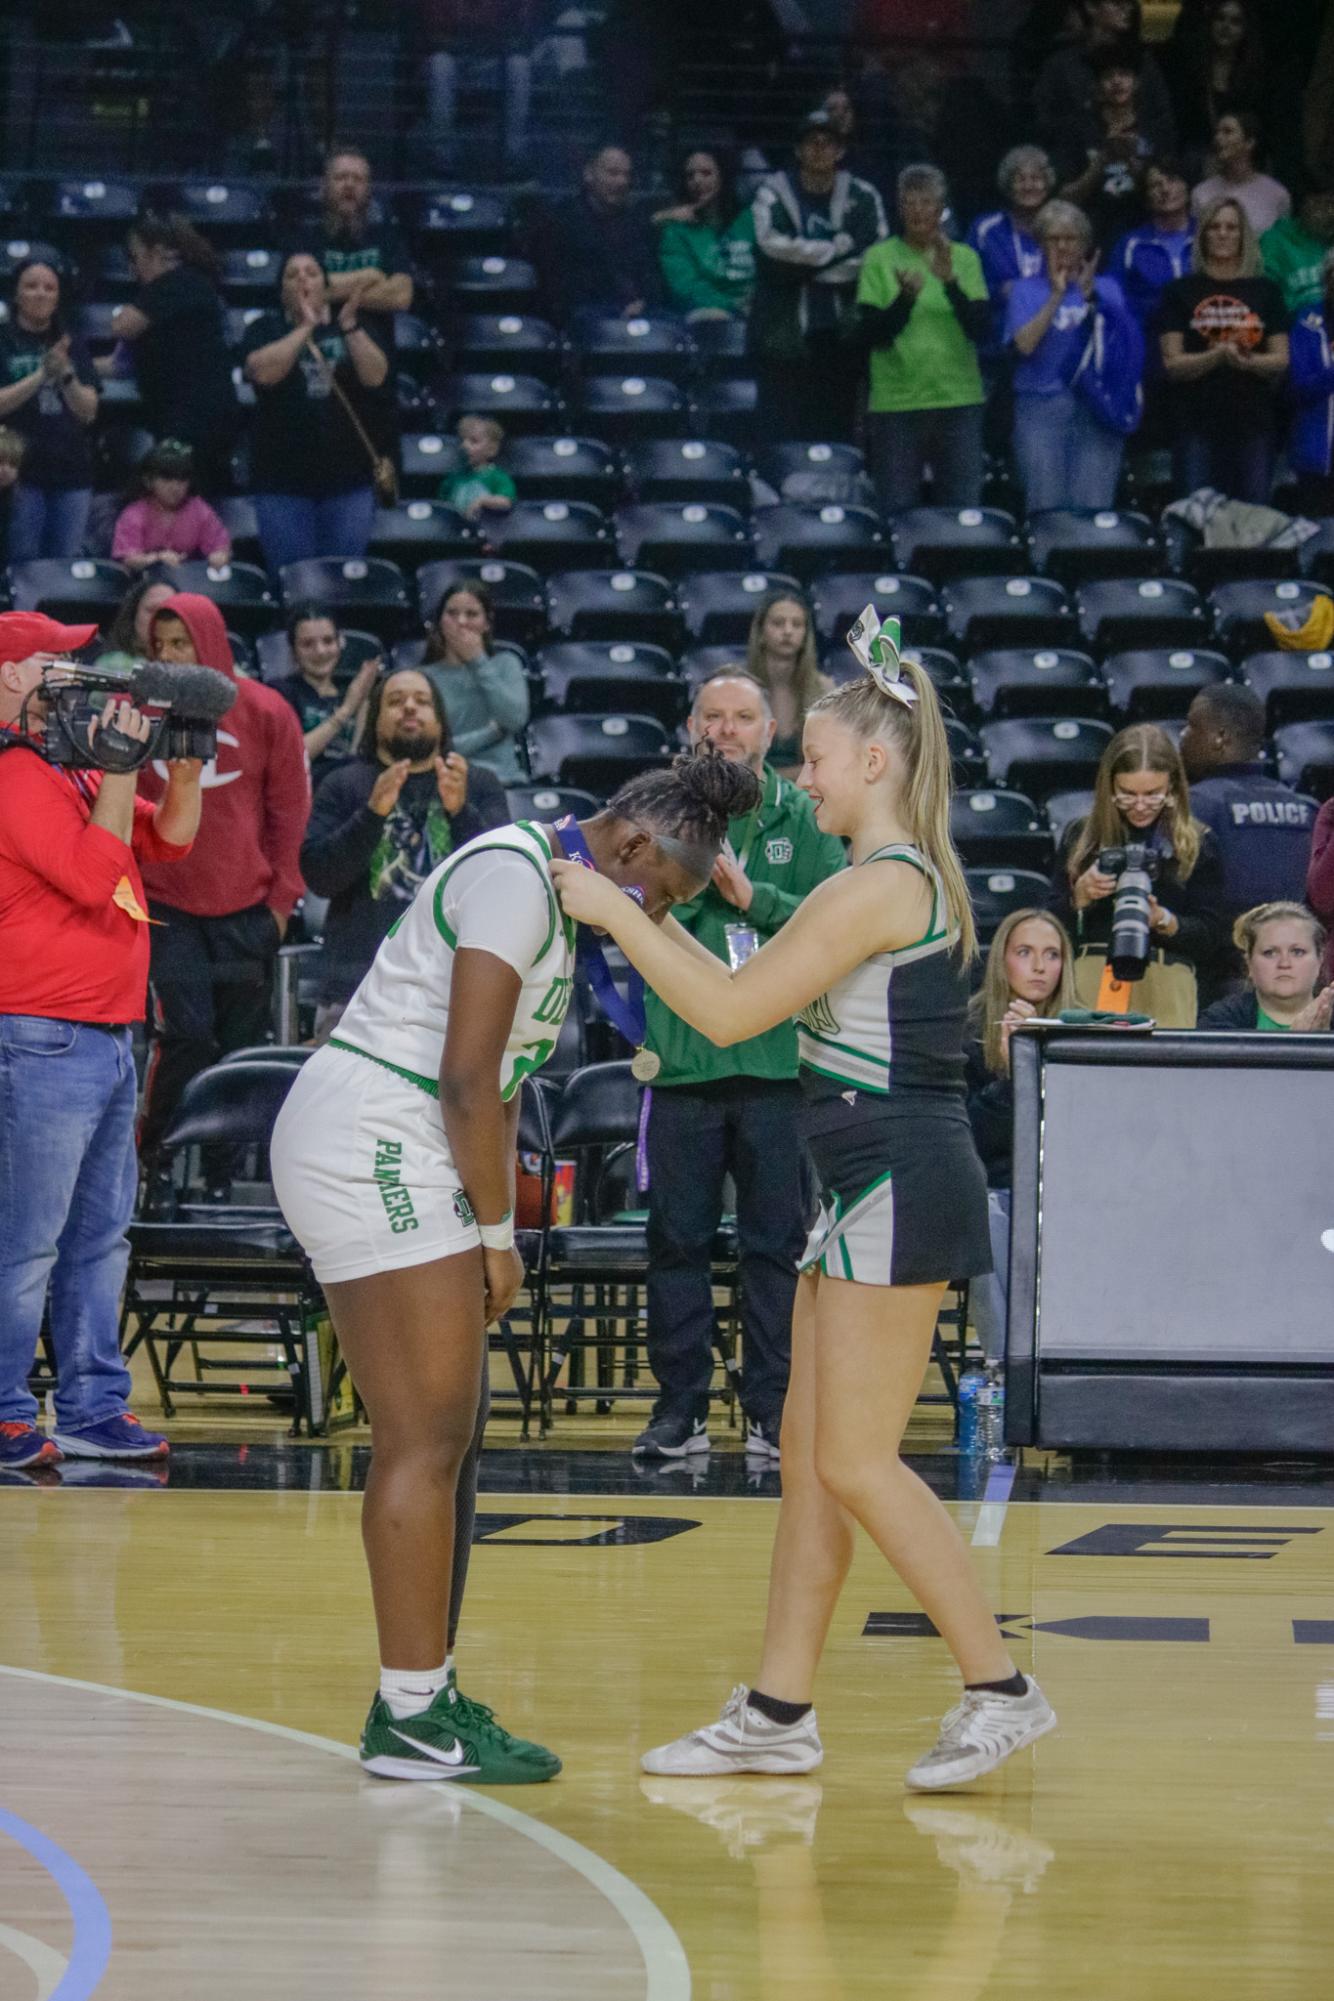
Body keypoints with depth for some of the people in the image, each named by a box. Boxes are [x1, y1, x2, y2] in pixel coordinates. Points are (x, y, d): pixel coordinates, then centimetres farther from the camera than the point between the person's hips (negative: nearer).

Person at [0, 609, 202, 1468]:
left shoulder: (70, 772, 17)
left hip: (107, 1037, 10)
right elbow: (92, 875, -20)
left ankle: (95, 1410, 18)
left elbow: (170, 839, 21)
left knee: (101, 1236, 13)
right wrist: (120, 765, -16)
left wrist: (186, 762, 5)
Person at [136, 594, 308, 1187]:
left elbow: (290, 810, 5)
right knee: (183, 1037, -13)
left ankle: (222, 1178, 15)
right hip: (164, 908, -2)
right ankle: (152, 1170, 0)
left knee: (242, 1047, 5)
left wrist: (281, 898, 2)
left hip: (246, 912, 2)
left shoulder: (264, 712, 1)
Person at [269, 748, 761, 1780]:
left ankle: (423, 1694, 21)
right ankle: (411, 1719, -6)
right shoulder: (515, 875, -15)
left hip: (400, 1159, 11)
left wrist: (496, 1228, 12)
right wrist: (498, 1232, -10)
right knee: (429, 1438, -9)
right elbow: (466, 1077, -19)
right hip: (370, 1143, -11)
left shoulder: (551, 888, 17)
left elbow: (501, 1080, 20)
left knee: (452, 1432, 13)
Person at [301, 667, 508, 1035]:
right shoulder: (342, 786, 12)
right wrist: (373, 812, -15)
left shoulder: (479, 784, 14)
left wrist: (461, 811, -15)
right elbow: (318, 876, -1)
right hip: (360, 986, 0)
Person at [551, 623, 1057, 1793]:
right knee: (810, 1452, 10)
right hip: (874, 1191, 10)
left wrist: (619, 915, -10)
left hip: (898, 1187, -10)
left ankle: (1000, 1688, -1)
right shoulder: (909, 882, 16)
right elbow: (762, 997, 19)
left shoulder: (881, 884, -15)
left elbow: (732, 1012, -17)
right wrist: (654, 915, 15)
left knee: (856, 1461, -6)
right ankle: (778, 1716, 14)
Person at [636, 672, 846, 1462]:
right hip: (681, 1062, 1)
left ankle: (774, 1409, 8)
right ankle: (681, 1405, 11)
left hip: (779, 1064, -1)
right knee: (677, 1240, 3)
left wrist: (754, 897, -11)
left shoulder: (803, 820, 8)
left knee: (778, 1242, 2)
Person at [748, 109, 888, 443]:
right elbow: (774, 247, -13)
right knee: (784, 438, -6)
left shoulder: (863, 197, 8)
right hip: (785, 339, -2)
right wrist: (838, 247, -9)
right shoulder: (773, 193, 5)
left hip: (841, 339, 2)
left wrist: (805, 262, -8)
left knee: (836, 435, 2)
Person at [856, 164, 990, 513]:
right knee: (897, 513, -1)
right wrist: (905, 298, -20)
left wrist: (950, 281, -18)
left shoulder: (964, 258, 6)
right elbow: (871, 334, -3)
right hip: (896, 403, -1)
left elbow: (981, 330, -4)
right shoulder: (879, 258, 3)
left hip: (959, 402, 1)